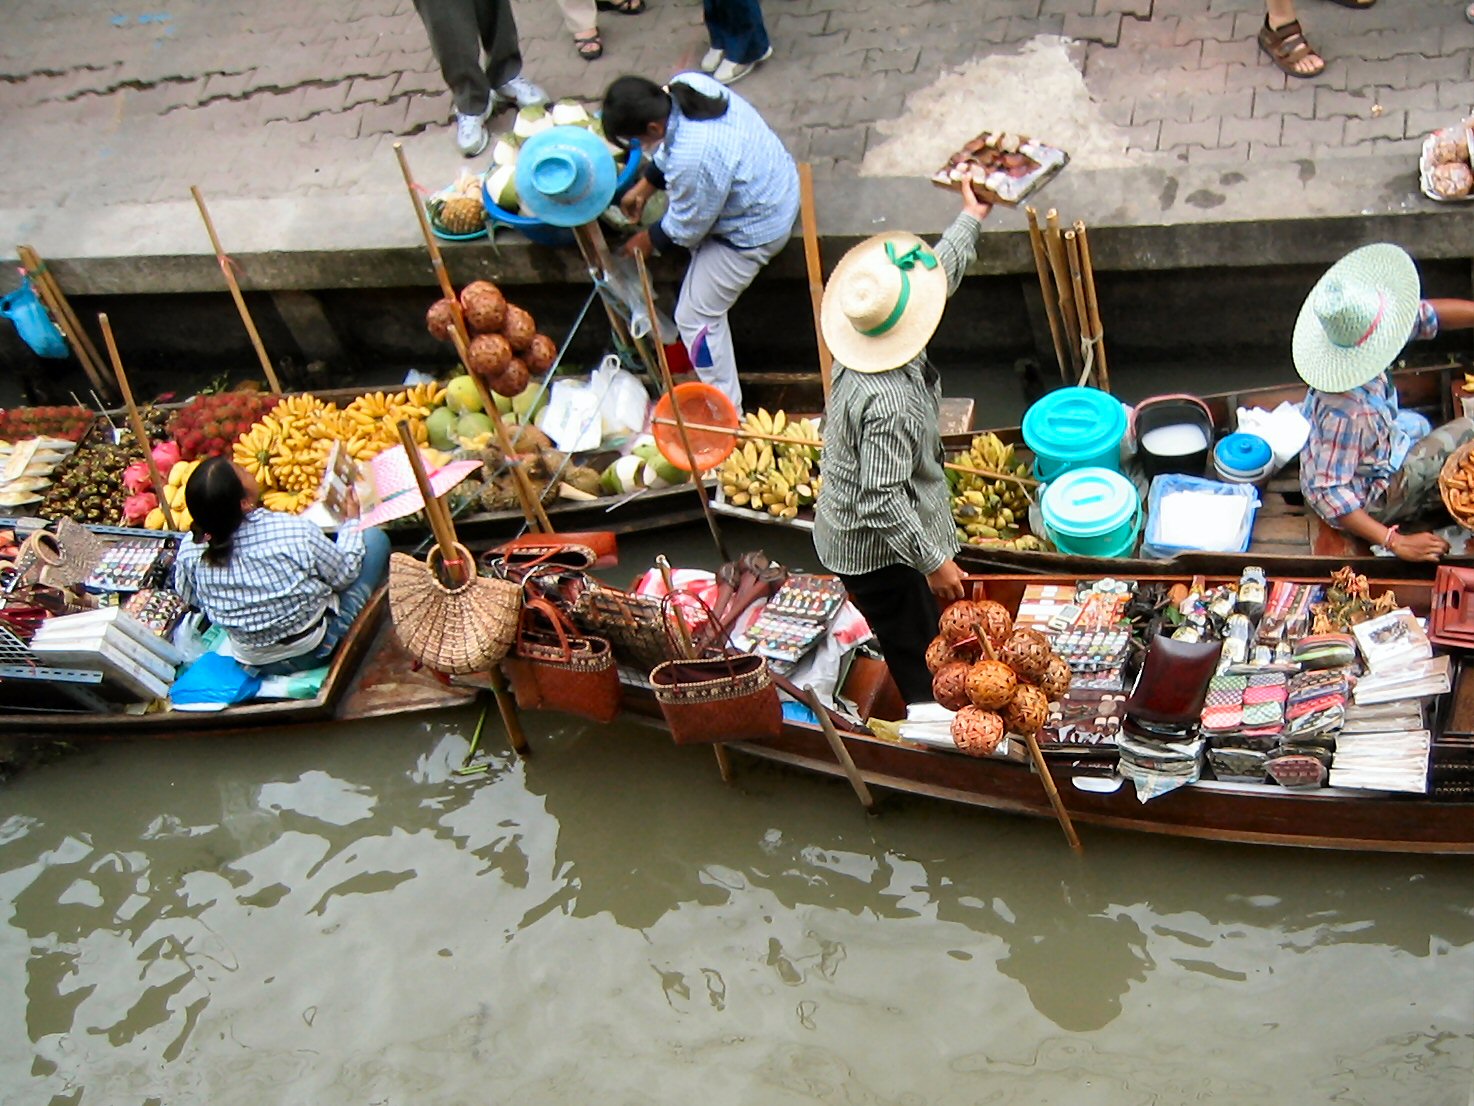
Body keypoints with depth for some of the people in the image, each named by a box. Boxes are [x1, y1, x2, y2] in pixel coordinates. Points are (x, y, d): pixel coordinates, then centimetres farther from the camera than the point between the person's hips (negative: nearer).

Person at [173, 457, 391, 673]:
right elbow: (344, 574, -12)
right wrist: (353, 521, 4)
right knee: (374, 537, 6)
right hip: (314, 650, -5)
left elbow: (191, 599, 3)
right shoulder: (294, 533, -29)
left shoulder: (190, 550, -17)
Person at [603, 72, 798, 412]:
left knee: (696, 316, 4)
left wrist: (648, 241, -2)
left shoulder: (693, 159, -38)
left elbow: (686, 228, -20)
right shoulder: (686, 84, -14)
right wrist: (644, 187, 11)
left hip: (753, 229, -9)